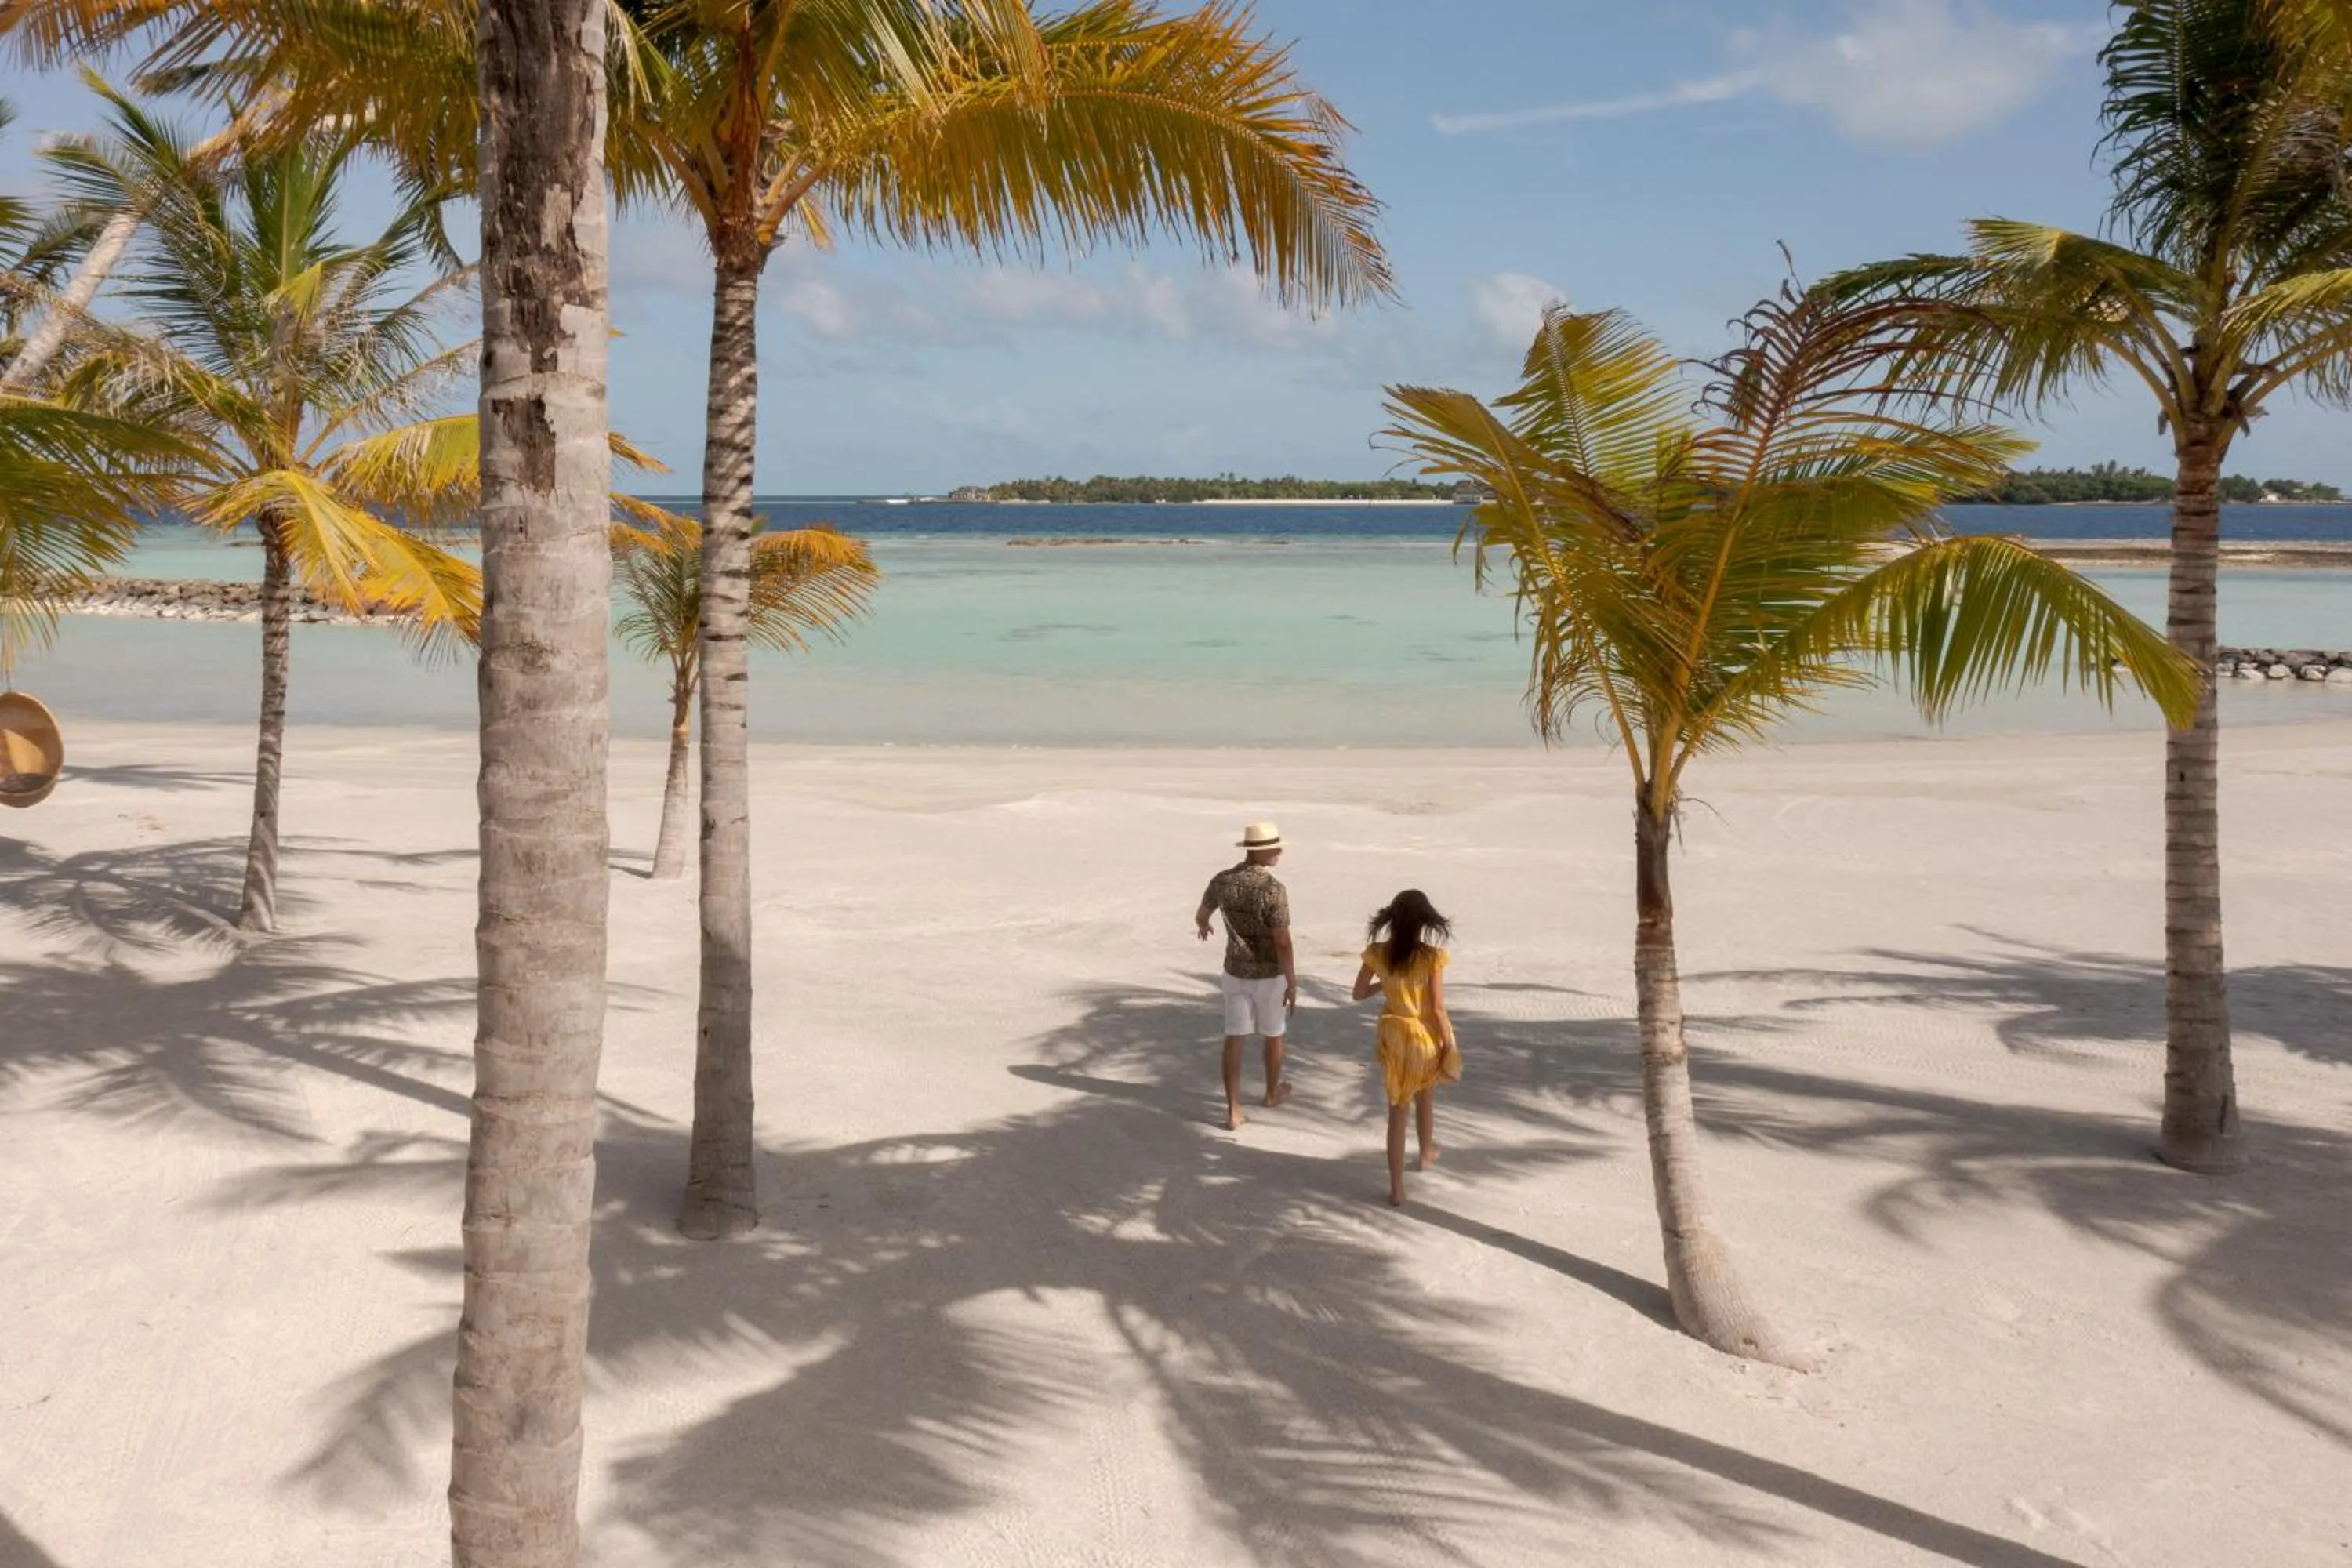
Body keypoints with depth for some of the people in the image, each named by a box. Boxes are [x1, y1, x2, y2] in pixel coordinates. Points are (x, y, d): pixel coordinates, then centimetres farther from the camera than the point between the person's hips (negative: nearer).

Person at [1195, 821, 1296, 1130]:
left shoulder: (1222, 881, -7)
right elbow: (1283, 943, -23)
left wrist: (1202, 926, 38)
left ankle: (1233, 1109, 0)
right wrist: (1293, 983, -13)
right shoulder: (1273, 890, -24)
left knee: (1235, 1038, 5)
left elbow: (1201, 914, 12)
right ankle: (1273, 1092, 40)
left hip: (1236, 971, 3)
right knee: (1274, 1034, 20)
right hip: (1270, 974, -3)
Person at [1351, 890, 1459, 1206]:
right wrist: (1449, 1046, -5)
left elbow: (1359, 993, 1)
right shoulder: (1432, 957, -19)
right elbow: (1438, 1008, -15)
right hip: (1426, 1037, -1)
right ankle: (1426, 1155, 51)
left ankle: (1397, 1188, 7)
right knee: (1425, 1100, 27)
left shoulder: (1378, 954, -11)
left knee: (1398, 1111, 9)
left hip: (1394, 1038, 1)